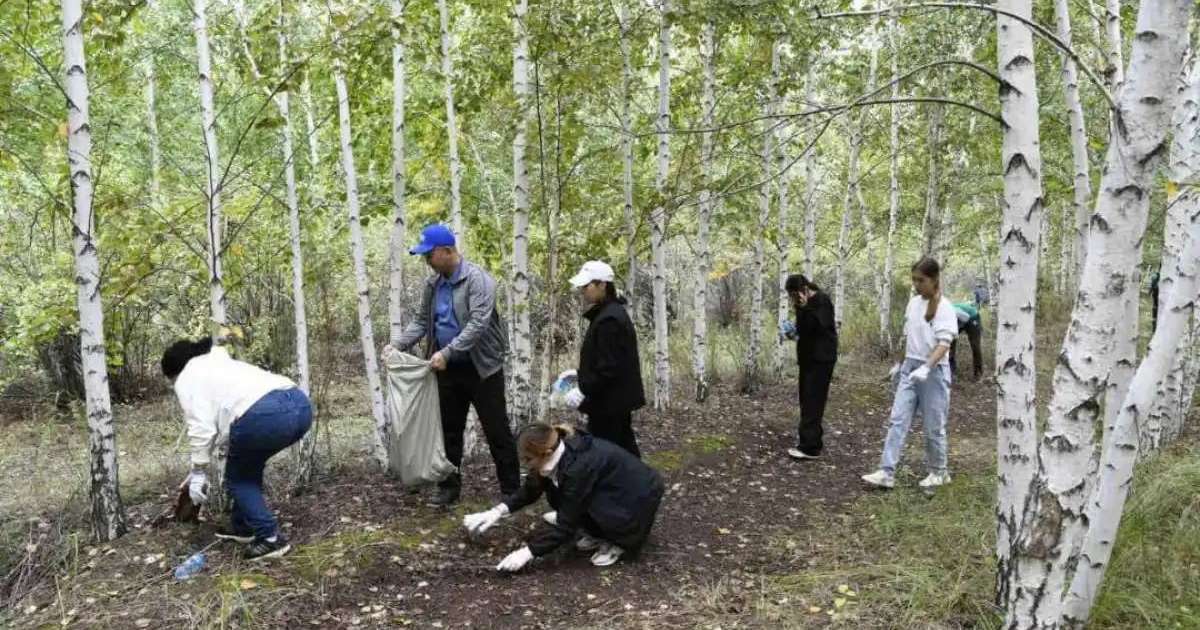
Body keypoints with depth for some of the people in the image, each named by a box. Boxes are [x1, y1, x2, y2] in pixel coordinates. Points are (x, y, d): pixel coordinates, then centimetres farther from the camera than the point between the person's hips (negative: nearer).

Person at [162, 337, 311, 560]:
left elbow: (201, 429, 2)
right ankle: (242, 526, 37)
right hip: (300, 404, 8)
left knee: (237, 477, 16)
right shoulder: (220, 365, 36)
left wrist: (199, 472, 10)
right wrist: (200, 469, 42)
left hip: (265, 415, -8)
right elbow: (218, 421, 38)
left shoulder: (187, 379, 13)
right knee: (248, 466, 29)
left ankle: (270, 538, 11)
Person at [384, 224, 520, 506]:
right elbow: (420, 321, 13)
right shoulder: (433, 284, 7)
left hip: (481, 367, -6)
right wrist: (397, 344, -3)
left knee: (496, 431, 1)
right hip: (447, 369, 7)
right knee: (449, 431, 13)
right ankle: (449, 487, 25)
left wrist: (446, 352, -30)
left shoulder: (477, 279, -16)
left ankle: (511, 490, 11)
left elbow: (478, 323, -24)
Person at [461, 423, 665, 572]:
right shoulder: (560, 452, -10)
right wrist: (498, 511, -3)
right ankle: (599, 534, 7)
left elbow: (566, 525, -26)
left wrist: (528, 552, -23)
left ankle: (619, 542, -5)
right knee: (557, 493, -10)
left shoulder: (579, 466, -33)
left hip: (640, 498, -8)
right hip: (613, 491, 8)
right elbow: (530, 490, 6)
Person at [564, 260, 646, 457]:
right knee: (625, 453, 17)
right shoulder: (611, 312, 11)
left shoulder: (609, 320, -21)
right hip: (619, 400, 10)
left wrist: (583, 391, -21)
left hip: (609, 403, -10)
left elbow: (609, 367, -24)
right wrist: (580, 374, 15)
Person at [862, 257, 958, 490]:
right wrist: (900, 363, 21)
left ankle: (939, 472, 25)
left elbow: (944, 343, -22)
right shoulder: (913, 303, 7)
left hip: (934, 371, -6)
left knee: (933, 426, 6)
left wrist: (926, 368, -35)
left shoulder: (944, 307, -13)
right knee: (897, 420, -1)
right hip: (910, 368, 6)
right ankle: (887, 472, -2)